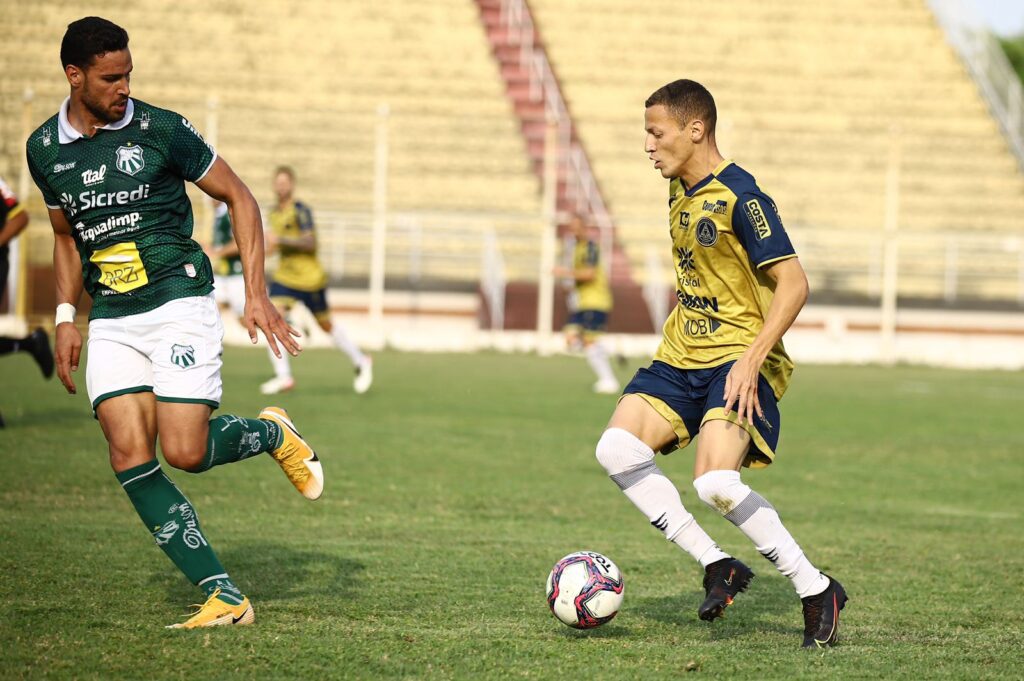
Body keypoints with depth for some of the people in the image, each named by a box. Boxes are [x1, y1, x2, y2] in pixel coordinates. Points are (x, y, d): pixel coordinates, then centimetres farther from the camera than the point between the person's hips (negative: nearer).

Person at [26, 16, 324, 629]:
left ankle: (273, 434, 18)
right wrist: (66, 316, 12)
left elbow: (239, 197, 0)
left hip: (179, 303, -4)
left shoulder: (160, 130, -7)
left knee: (184, 451, -16)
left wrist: (257, 293, -7)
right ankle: (225, 596, -9)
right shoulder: (45, 149, 6)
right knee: (130, 459, -12)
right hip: (111, 321, 4)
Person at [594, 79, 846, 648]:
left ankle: (817, 590, -8)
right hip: (681, 358, 8)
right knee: (617, 450, -11)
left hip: (737, 361, -8)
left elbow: (792, 283, -19)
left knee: (715, 483, -25)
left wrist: (750, 361, -24)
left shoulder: (739, 197, -15)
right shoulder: (679, 193, 11)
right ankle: (717, 566, -1)